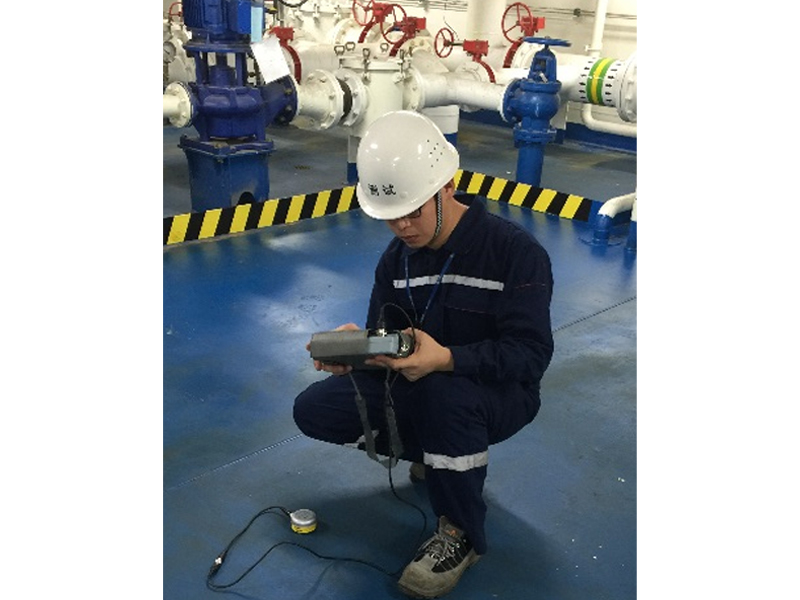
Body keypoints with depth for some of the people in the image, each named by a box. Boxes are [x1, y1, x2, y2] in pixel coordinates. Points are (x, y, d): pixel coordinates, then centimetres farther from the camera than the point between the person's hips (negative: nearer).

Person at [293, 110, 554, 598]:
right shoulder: (398, 257, -1)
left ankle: (461, 534, -16)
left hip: (500, 393, -6)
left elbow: (531, 351, -27)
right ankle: (436, 456, 13)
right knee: (314, 410, -8)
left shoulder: (516, 250, -21)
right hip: (418, 388, 6)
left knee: (446, 391, -41)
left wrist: (447, 359, -43)